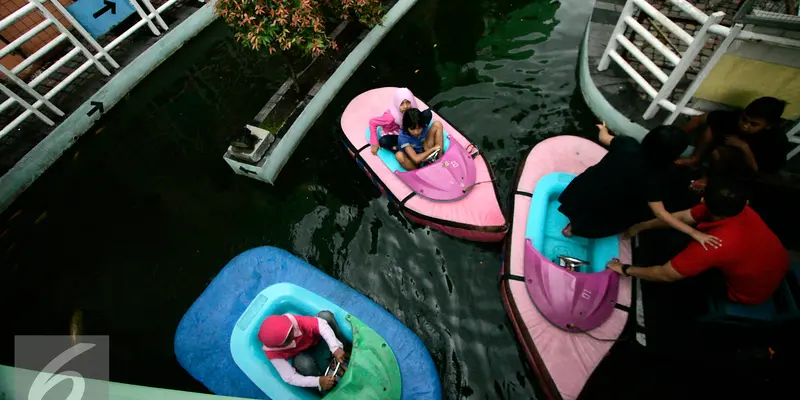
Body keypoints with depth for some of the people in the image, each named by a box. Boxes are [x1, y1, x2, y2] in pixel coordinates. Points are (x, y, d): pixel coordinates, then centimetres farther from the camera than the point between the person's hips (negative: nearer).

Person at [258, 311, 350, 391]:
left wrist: (336, 348, -49)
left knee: (325, 315, -29)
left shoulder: (292, 321, -37)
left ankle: (344, 352, -11)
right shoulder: (273, 353, -33)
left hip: (314, 338, 2)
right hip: (302, 353, -1)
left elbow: (321, 324, -39)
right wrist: (318, 381, -42)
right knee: (304, 363, -39)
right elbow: (290, 378, -30)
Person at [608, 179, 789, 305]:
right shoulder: (737, 205, -22)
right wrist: (642, 226, -6)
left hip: (751, 293, -6)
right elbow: (683, 217, -9)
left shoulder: (716, 244, -42)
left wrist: (625, 269, -20)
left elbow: (665, 275, -33)